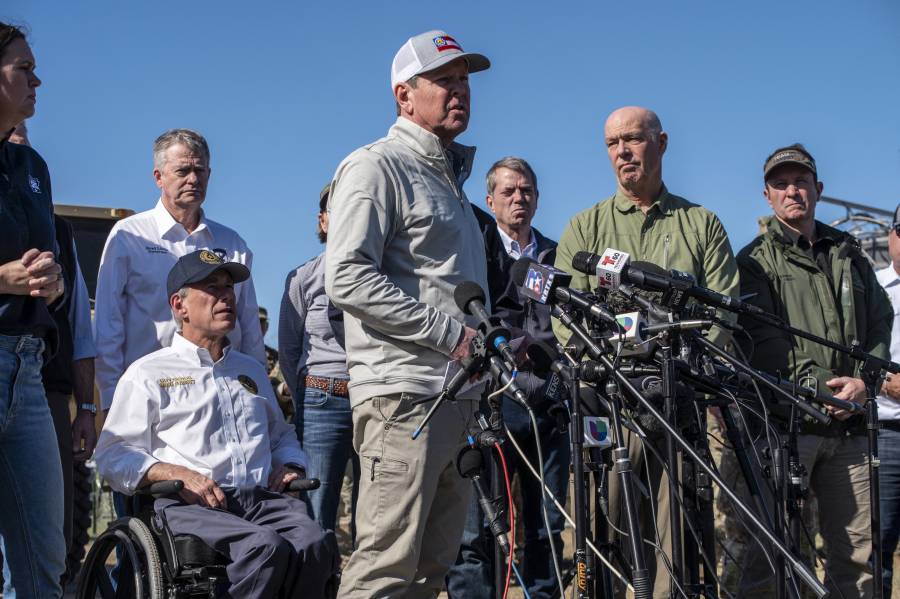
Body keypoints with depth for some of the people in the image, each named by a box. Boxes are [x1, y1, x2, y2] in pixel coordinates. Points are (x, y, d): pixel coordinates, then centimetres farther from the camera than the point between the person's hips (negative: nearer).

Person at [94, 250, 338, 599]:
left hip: (262, 497, 5)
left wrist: (291, 466, 17)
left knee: (316, 543, -29)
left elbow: (281, 435, 42)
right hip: (189, 504, -5)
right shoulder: (149, 373, 13)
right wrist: (178, 473, -13)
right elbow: (112, 455, 3)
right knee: (266, 546, -35)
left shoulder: (251, 370, 32)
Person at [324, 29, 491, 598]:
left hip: (457, 396, 9)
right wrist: (451, 333, -17)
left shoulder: (452, 177, 25)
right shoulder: (377, 167, -4)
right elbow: (348, 278, -17)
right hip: (405, 394, -9)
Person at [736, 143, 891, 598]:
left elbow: (880, 325, 14)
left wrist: (862, 381, -6)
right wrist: (818, 388, -17)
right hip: (787, 422, -4)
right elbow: (760, 337, -6)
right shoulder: (755, 261, 6)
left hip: (850, 425, 4)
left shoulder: (849, 256, 20)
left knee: (858, 549, 4)